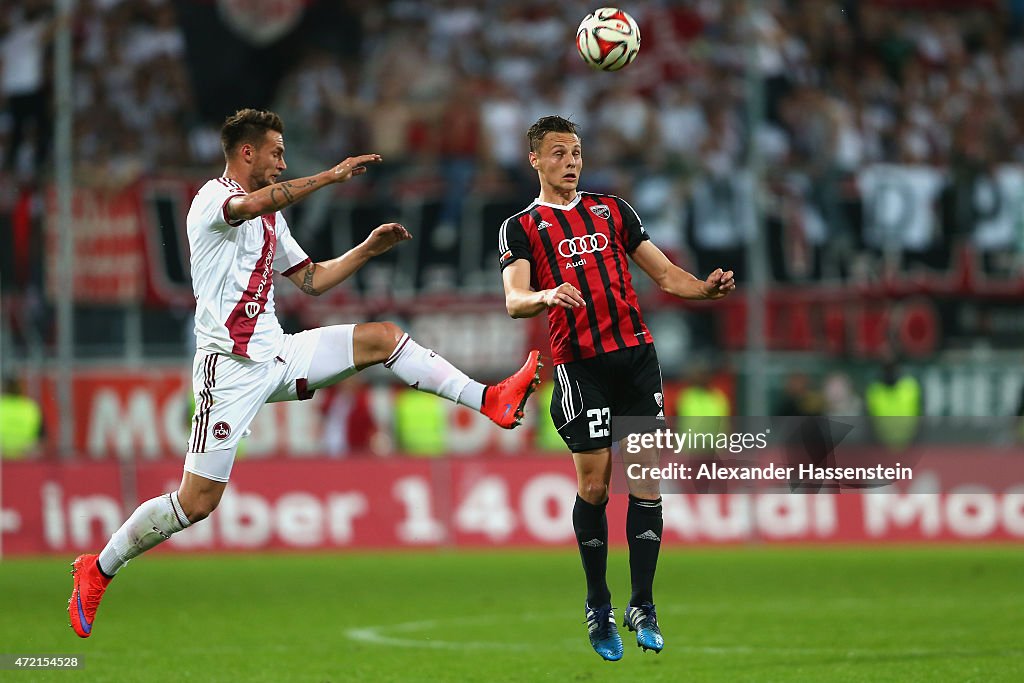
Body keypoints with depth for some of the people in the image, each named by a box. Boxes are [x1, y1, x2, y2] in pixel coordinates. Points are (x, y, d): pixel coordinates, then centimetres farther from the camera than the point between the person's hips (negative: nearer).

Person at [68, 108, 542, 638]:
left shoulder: (270, 217, 18)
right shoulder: (213, 198, -10)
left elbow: (312, 279, 24)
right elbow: (251, 204, -34)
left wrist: (368, 249, 12)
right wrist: (331, 176, -33)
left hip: (278, 354, 8)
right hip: (232, 369, -8)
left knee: (383, 337, -1)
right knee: (198, 501, -9)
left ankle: (490, 401, -1)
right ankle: (97, 570, 5)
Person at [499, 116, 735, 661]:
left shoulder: (612, 209, 18)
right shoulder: (522, 227, 7)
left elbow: (665, 274, 18)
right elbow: (514, 300, -8)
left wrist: (705, 289, -2)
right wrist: (547, 296, -31)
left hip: (637, 354, 3)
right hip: (580, 365, -3)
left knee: (646, 482, -4)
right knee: (594, 486, -5)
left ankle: (641, 606, 1)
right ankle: (598, 608, 11)